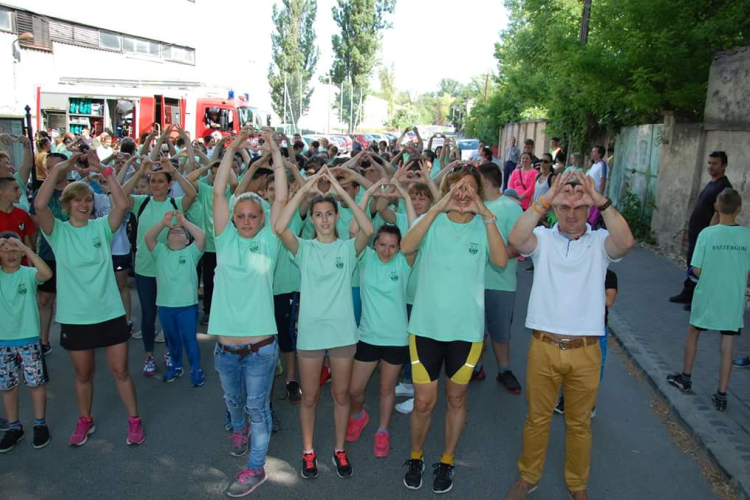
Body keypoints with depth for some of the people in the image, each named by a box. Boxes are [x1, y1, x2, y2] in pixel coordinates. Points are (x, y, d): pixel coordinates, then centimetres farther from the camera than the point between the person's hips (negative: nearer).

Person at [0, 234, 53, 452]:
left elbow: (47, 274, -30)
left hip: (28, 338, -3)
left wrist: (26, 248, -32)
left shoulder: (28, 274, -8)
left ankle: (40, 424, 22)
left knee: (35, 383, 7)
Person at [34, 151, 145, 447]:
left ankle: (134, 419, 25)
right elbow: (39, 205, -22)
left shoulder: (101, 227, -2)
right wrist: (60, 169, -22)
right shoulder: (58, 232, -4)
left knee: (120, 370, 9)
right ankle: (85, 420, 38)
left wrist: (103, 170, -21)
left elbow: (122, 204, -20)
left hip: (110, 313, 0)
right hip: (74, 317, 0)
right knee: (83, 374, 16)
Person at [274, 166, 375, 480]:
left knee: (341, 395, 14)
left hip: (343, 332, 0)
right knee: (309, 398, 13)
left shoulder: (348, 247, -1)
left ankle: (340, 450, 33)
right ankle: (308, 452, 32)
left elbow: (368, 229, -21)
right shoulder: (303, 249, -1)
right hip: (310, 332, 0)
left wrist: (341, 192, -22)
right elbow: (280, 228, -20)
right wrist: (305, 188, -21)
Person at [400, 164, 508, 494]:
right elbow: (406, 247, -23)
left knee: (456, 398, 16)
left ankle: (447, 461, 37)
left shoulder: (483, 226, -2)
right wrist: (438, 208, -26)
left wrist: (486, 215, -23)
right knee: (423, 401, 6)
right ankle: (415, 457, 33)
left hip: (467, 329, 1)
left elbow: (500, 261, -20)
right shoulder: (432, 222, -3)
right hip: (426, 326, 0)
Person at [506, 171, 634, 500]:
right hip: (544, 347, 0)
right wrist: (545, 198, -29)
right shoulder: (543, 238, -1)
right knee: (537, 418, 16)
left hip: (585, 350, 1)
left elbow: (626, 242, -22)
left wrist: (602, 201, -28)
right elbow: (516, 239, -23)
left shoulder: (600, 242, -1)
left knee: (579, 423, 17)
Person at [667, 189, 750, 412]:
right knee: (727, 347, 7)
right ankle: (721, 396, 11)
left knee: (693, 334, 21)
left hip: (707, 298, -1)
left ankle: (686, 378, 34)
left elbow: (697, 270, -11)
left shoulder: (707, 234, -13)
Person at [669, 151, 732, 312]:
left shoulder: (723, 186, -16)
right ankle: (687, 294, 28)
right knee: (691, 265, 17)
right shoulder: (711, 183, 14)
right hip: (695, 233, 9)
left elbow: (718, 214, -23)